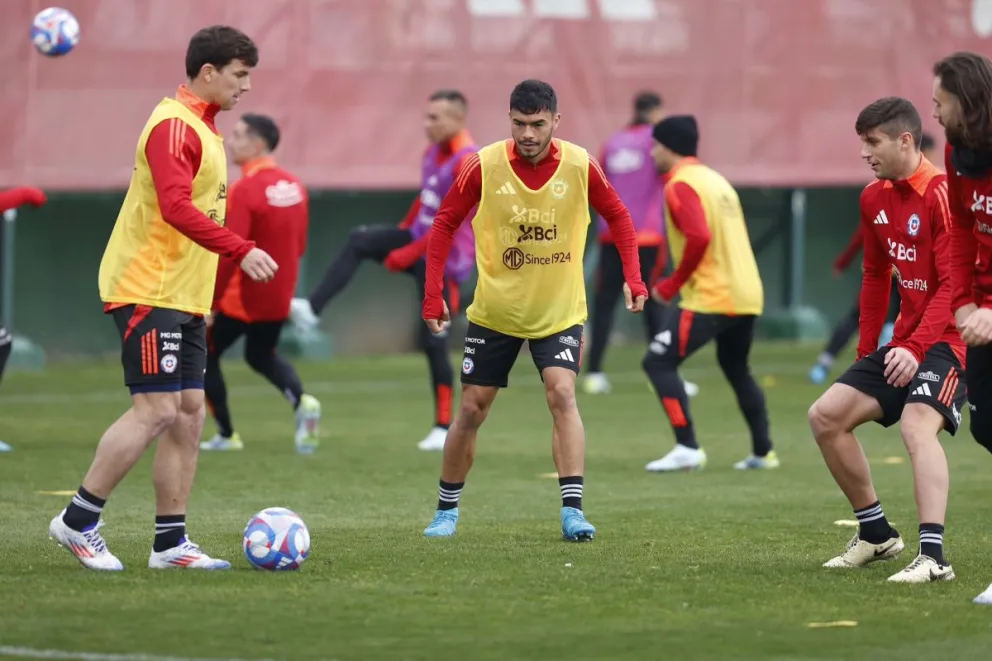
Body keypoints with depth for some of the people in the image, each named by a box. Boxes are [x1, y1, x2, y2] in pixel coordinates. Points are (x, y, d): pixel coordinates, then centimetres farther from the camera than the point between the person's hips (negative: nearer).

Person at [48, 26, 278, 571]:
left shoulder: (202, 127, 17)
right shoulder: (173, 126, -15)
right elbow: (176, 208, -27)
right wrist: (241, 251, -33)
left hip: (184, 298, 10)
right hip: (148, 293, -10)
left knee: (189, 414, 6)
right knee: (156, 409, -12)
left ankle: (170, 542, 9)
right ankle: (77, 521, -3)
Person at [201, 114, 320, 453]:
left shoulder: (245, 189, -20)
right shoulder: (294, 186, 2)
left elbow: (229, 253, -23)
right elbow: (299, 245, 10)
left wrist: (209, 301, -18)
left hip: (241, 298, -7)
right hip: (278, 298, 7)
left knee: (204, 355, 12)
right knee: (262, 355, 27)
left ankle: (226, 435, 12)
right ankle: (301, 401, 0)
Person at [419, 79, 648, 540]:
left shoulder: (580, 166, -11)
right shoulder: (484, 166, -13)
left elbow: (617, 217, 4)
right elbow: (445, 224, -2)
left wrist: (632, 278, -6)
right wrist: (433, 294, -7)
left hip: (559, 312, -1)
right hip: (494, 310, 1)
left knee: (562, 394, -21)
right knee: (472, 410, 6)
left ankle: (572, 511, -20)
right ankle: (446, 511, 24)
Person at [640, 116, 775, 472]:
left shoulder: (680, 185, -9)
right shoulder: (715, 179, 19)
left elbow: (699, 238, -23)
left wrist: (672, 284, -12)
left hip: (710, 297, -9)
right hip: (747, 295, 9)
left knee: (658, 362, -6)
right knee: (737, 369, 25)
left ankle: (687, 449, -14)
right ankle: (763, 452, 26)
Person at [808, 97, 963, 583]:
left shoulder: (942, 195, -17)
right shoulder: (875, 198, 8)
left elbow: (954, 285, -23)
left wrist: (917, 348, -32)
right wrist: (866, 352, 17)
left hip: (947, 340, -9)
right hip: (903, 342, 9)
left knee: (917, 425, -31)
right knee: (825, 415, 6)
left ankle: (933, 556, -39)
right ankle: (876, 534, 18)